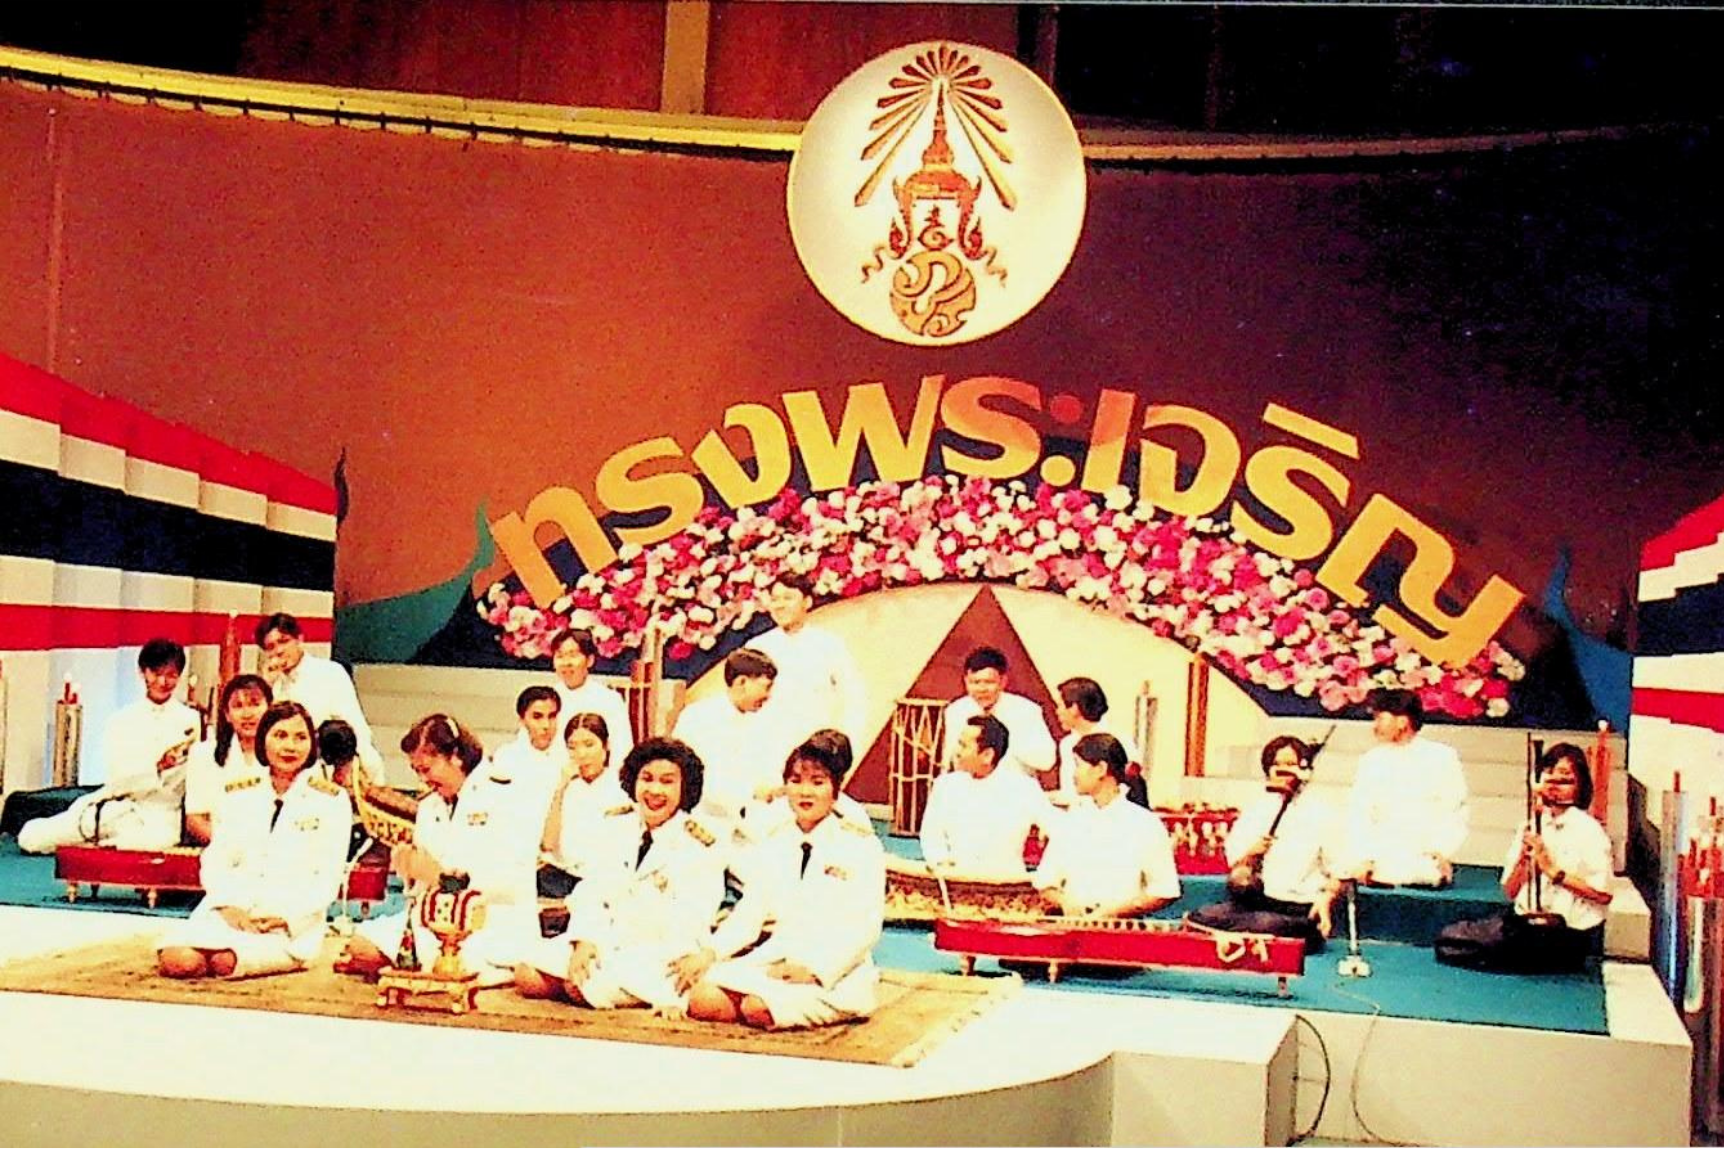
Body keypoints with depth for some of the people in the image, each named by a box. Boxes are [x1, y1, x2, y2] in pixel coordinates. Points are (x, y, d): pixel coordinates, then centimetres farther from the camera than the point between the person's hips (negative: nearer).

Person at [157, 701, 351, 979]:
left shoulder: (331, 800, 8)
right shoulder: (235, 794, 17)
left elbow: (328, 880, 3)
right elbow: (214, 864, 12)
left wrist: (285, 917, -12)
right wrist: (232, 908, -9)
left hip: (292, 924, -3)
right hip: (231, 912, 3)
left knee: (225, 961, -34)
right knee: (177, 961, -28)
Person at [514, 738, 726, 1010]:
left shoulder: (700, 848, -8)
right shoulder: (615, 824, 8)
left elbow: (688, 926, -13)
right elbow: (592, 890, 5)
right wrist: (584, 943, -12)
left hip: (657, 954, -4)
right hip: (604, 939, 5)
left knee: (601, 990, -29)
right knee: (528, 975, -12)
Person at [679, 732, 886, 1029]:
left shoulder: (861, 845, -1)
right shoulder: (774, 843, 15)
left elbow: (865, 927, -7)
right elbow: (749, 915, 12)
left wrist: (814, 970, -20)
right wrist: (709, 952, -5)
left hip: (835, 973, -5)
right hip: (774, 960, 5)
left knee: (759, 1008, -32)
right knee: (703, 1000, -22)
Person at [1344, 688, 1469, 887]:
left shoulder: (1442, 757, 8)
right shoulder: (1372, 761, 13)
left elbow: (1456, 813, 4)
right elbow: (1359, 816, 6)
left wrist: (1442, 853, -10)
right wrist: (1363, 859, -8)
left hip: (1427, 865, -2)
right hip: (1381, 863, 2)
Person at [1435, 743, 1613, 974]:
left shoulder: (1588, 830, -6)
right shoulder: (1531, 827, 11)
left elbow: (1603, 894, -14)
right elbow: (1510, 892, 10)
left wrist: (1553, 871, -15)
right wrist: (1524, 859, -7)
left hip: (1563, 936, -7)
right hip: (1522, 922, 7)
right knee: (1446, 937, -8)